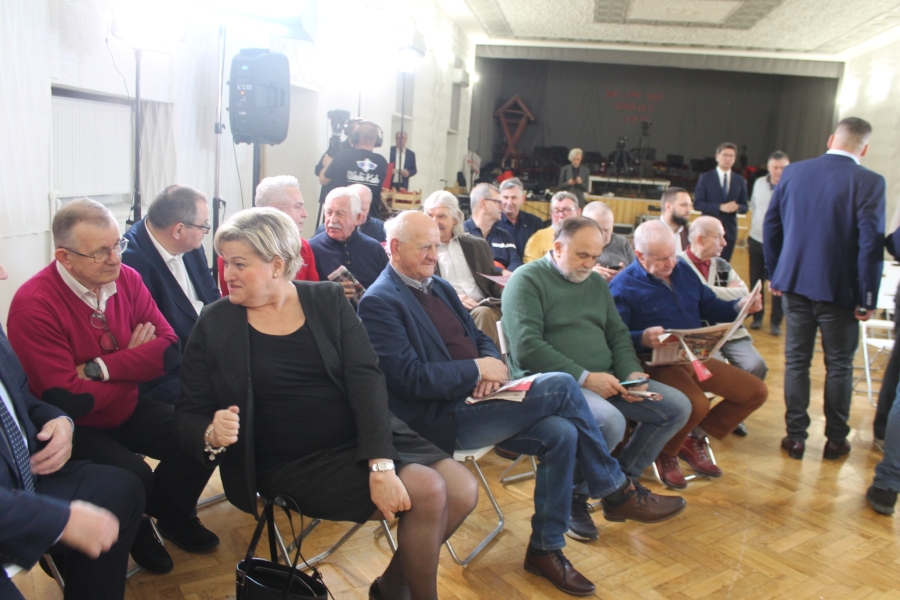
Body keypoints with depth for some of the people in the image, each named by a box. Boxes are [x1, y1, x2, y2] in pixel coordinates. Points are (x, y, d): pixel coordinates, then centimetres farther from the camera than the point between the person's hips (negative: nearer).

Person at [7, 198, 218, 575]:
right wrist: (135, 362, -17)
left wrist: (101, 367, -23)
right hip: (74, 428, -5)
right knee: (132, 475, -28)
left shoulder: (126, 278, -7)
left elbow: (170, 349, -11)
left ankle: (173, 516, 19)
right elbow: (66, 399, -27)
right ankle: (135, 533, 10)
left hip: (128, 408, 5)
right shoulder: (33, 305, -23)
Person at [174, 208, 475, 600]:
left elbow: (365, 379, -9)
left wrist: (380, 464, -21)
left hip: (362, 438, 4)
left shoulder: (328, 300, 1)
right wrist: (211, 434, -24)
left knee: (462, 490, -11)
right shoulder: (214, 325, -1)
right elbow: (189, 414, 2)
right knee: (428, 492, -21)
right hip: (294, 464, -3)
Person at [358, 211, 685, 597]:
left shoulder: (438, 286, 17)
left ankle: (546, 548, 3)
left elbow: (480, 339, 18)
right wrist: (478, 368, -15)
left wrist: (491, 366, -5)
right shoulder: (379, 302, -10)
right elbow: (411, 377, -19)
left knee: (560, 433, -13)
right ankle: (617, 492, 1)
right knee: (561, 386, -17)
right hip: (440, 420, -8)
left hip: (472, 401, 8)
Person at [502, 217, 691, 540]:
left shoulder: (596, 282, 19)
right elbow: (526, 347, -18)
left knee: (678, 407, 1)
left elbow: (618, 334, 19)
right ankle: (574, 498, -7)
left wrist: (632, 372, -3)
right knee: (610, 422, -34)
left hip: (605, 380, 8)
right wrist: (585, 377, -20)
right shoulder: (527, 280, -6)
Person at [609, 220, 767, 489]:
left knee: (757, 392, 4)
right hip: (658, 363, -8)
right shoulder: (623, 286, -10)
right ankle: (666, 453, -1)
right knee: (697, 404, -34)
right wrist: (642, 338, -37)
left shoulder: (682, 270, 13)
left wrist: (739, 306, 1)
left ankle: (693, 439, 15)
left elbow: (710, 306, 19)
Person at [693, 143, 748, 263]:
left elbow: (744, 207, 9)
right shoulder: (706, 178, 0)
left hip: (729, 230, 3)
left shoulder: (740, 181, 8)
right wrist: (720, 207, -19)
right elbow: (697, 204, -7)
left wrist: (737, 207, -15)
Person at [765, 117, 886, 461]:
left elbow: (771, 226, 6)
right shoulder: (869, 182, -11)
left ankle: (795, 437, 16)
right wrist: (867, 299, -7)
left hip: (794, 282, 3)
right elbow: (871, 243, -14)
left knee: (796, 360, 11)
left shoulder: (793, 172, 1)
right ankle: (836, 440, 21)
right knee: (839, 366, 11)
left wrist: (775, 275, 15)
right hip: (840, 288, -3)